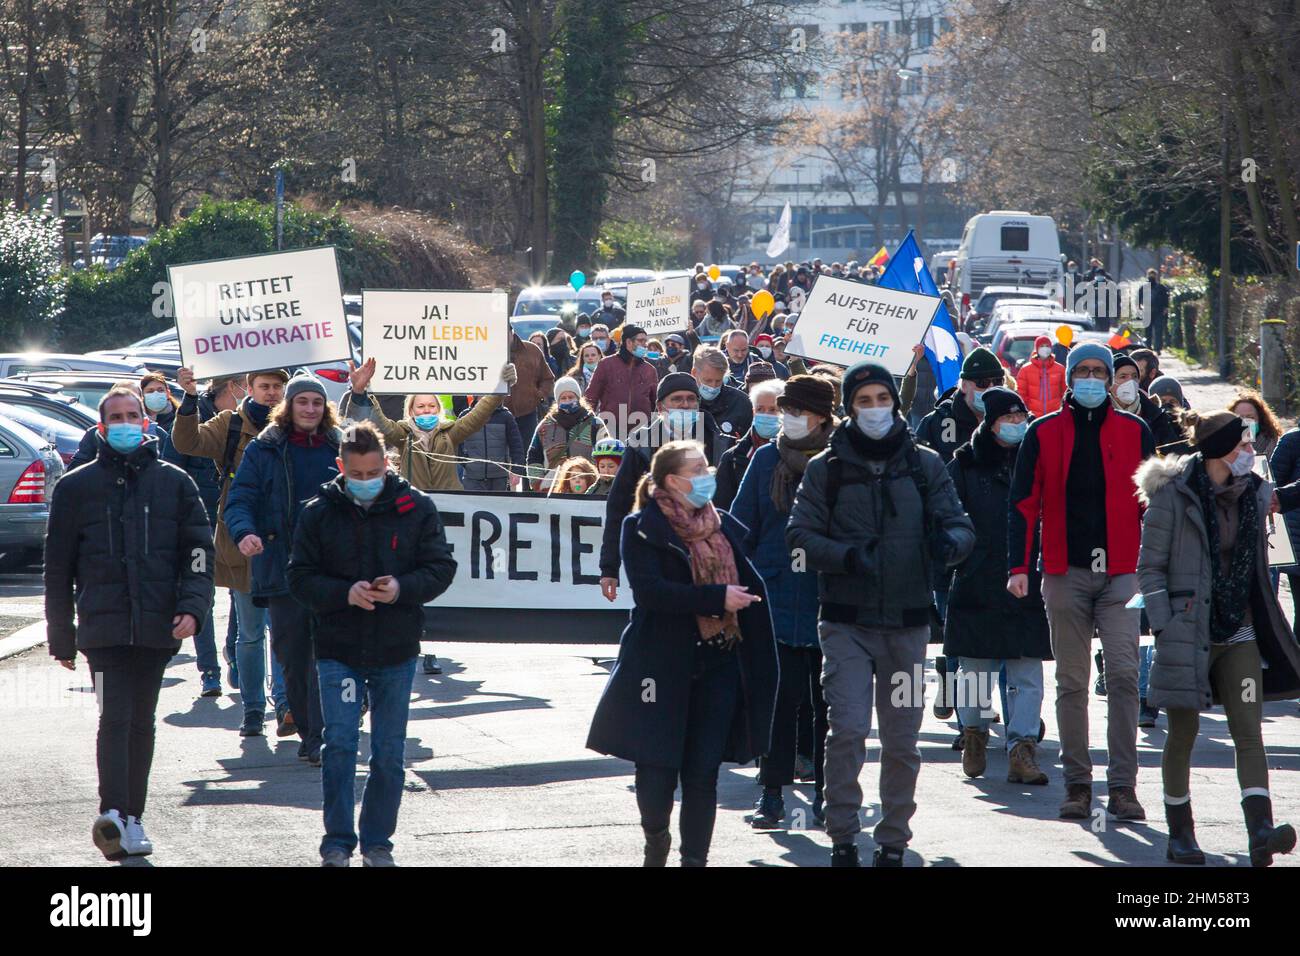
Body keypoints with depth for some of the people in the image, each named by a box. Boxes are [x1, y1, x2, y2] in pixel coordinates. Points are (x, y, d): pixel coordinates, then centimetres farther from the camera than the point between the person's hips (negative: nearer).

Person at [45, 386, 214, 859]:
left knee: (141, 722, 10)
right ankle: (114, 814, -28)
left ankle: (131, 819, 16)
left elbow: (198, 550, 7)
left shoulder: (175, 483, 9)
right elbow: (58, 566, 9)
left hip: (157, 626, 2)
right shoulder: (76, 487, 6)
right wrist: (61, 637, 8)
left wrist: (192, 607, -10)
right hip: (104, 625, -2)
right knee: (115, 718, -16)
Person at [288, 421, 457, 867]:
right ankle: (337, 842, 2)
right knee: (339, 745, -8)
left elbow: (441, 567, 0)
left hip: (396, 650, 1)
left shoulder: (416, 508, -1)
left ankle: (378, 842, 18)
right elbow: (300, 579, -1)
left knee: (389, 753, 6)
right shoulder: (319, 512, -1)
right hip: (337, 649, -1)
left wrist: (402, 588, -19)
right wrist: (344, 593, -19)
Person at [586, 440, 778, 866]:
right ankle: (656, 839, 26)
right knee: (657, 768, -1)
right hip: (662, 666, -4)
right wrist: (716, 597, -21)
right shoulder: (642, 529, -4)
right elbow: (650, 591, -16)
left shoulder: (725, 526, 11)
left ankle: (694, 858, 10)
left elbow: (751, 588, 15)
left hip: (719, 666, 4)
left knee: (702, 774, 3)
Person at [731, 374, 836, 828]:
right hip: (776, 595, 1)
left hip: (828, 599, -1)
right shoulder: (766, 459, 6)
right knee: (778, 696, -1)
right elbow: (742, 527, 8)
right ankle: (772, 793, 3)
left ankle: (826, 791, 16)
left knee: (827, 699, 7)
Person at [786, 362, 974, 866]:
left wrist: (950, 540, -21)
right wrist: (845, 555, -21)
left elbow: (959, 523, 4)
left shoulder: (924, 464, 7)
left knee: (902, 740, 7)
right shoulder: (826, 468, 3)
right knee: (848, 728, -15)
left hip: (907, 622, 2)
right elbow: (800, 536, -2)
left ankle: (892, 843, 20)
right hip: (846, 622, -2)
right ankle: (843, 838, -3)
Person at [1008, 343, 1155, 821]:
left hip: (1121, 572, 0)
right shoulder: (1043, 433, 7)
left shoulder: (1134, 432, 8)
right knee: (1071, 682, 3)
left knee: (1124, 674, -10)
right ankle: (1077, 783, 9)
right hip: (1065, 572, 1)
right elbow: (1024, 502, 5)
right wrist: (1018, 567, -5)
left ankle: (1123, 785, -8)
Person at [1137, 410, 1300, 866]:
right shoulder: (1173, 495, -7)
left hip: (1241, 635, 4)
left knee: (1249, 733, -8)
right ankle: (1179, 835, 15)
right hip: (1189, 633, -4)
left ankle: (1261, 832, -18)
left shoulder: (1254, 495, 9)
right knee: (1183, 733, 4)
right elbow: (1150, 566, -5)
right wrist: (1164, 627, -13)